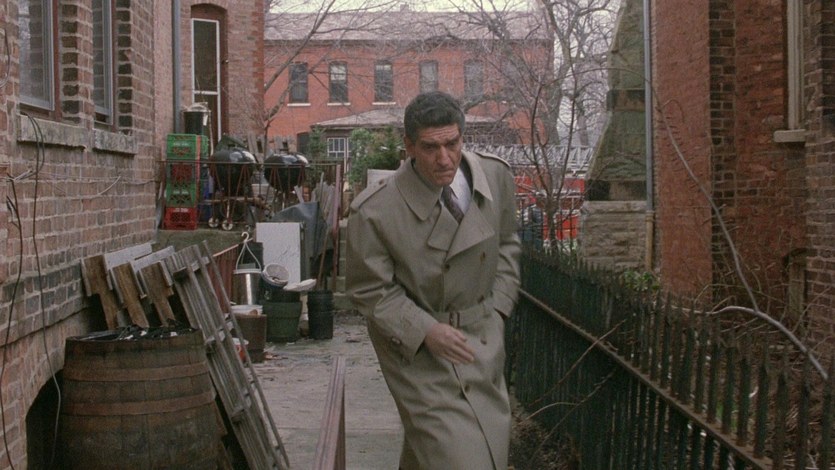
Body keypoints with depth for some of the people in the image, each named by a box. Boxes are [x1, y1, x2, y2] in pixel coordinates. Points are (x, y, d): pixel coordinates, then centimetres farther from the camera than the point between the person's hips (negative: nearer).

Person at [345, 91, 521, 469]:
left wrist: (499, 305, 4)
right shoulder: (374, 211, -22)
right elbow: (369, 290, -10)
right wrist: (425, 331, -20)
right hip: (416, 345, -5)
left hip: (482, 336, 6)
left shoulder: (496, 176, -7)